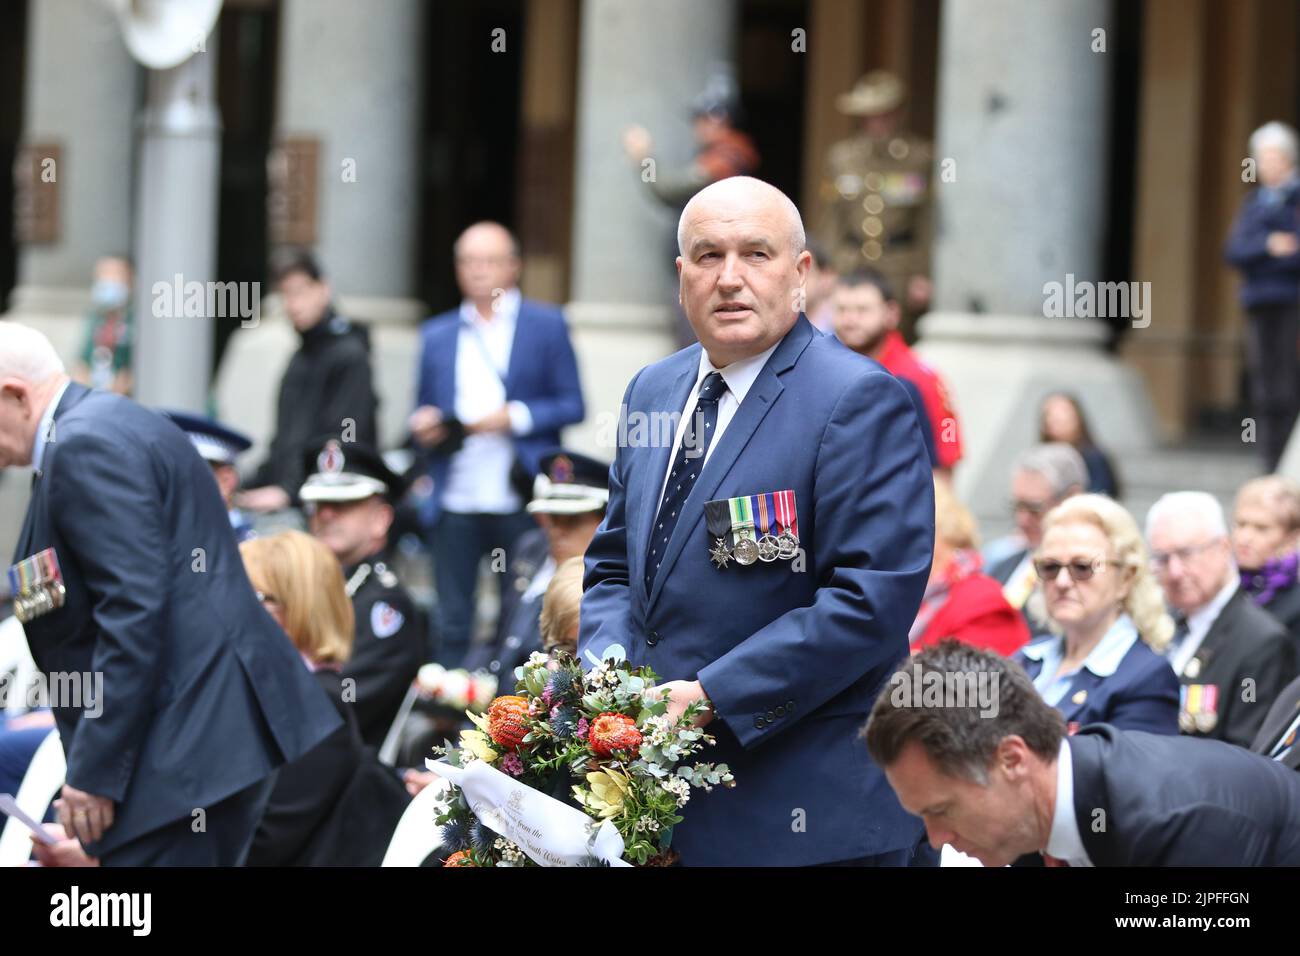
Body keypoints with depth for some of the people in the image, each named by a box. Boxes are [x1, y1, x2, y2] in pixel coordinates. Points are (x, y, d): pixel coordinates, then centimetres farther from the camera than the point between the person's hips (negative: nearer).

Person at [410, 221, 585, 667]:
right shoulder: (436, 334, 15)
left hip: (521, 502, -3)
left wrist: (516, 417, -14)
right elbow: (424, 410, 19)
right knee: (452, 625, 3)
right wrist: (422, 424, -4)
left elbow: (572, 405, 1)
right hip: (455, 503, 3)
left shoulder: (546, 325, 5)